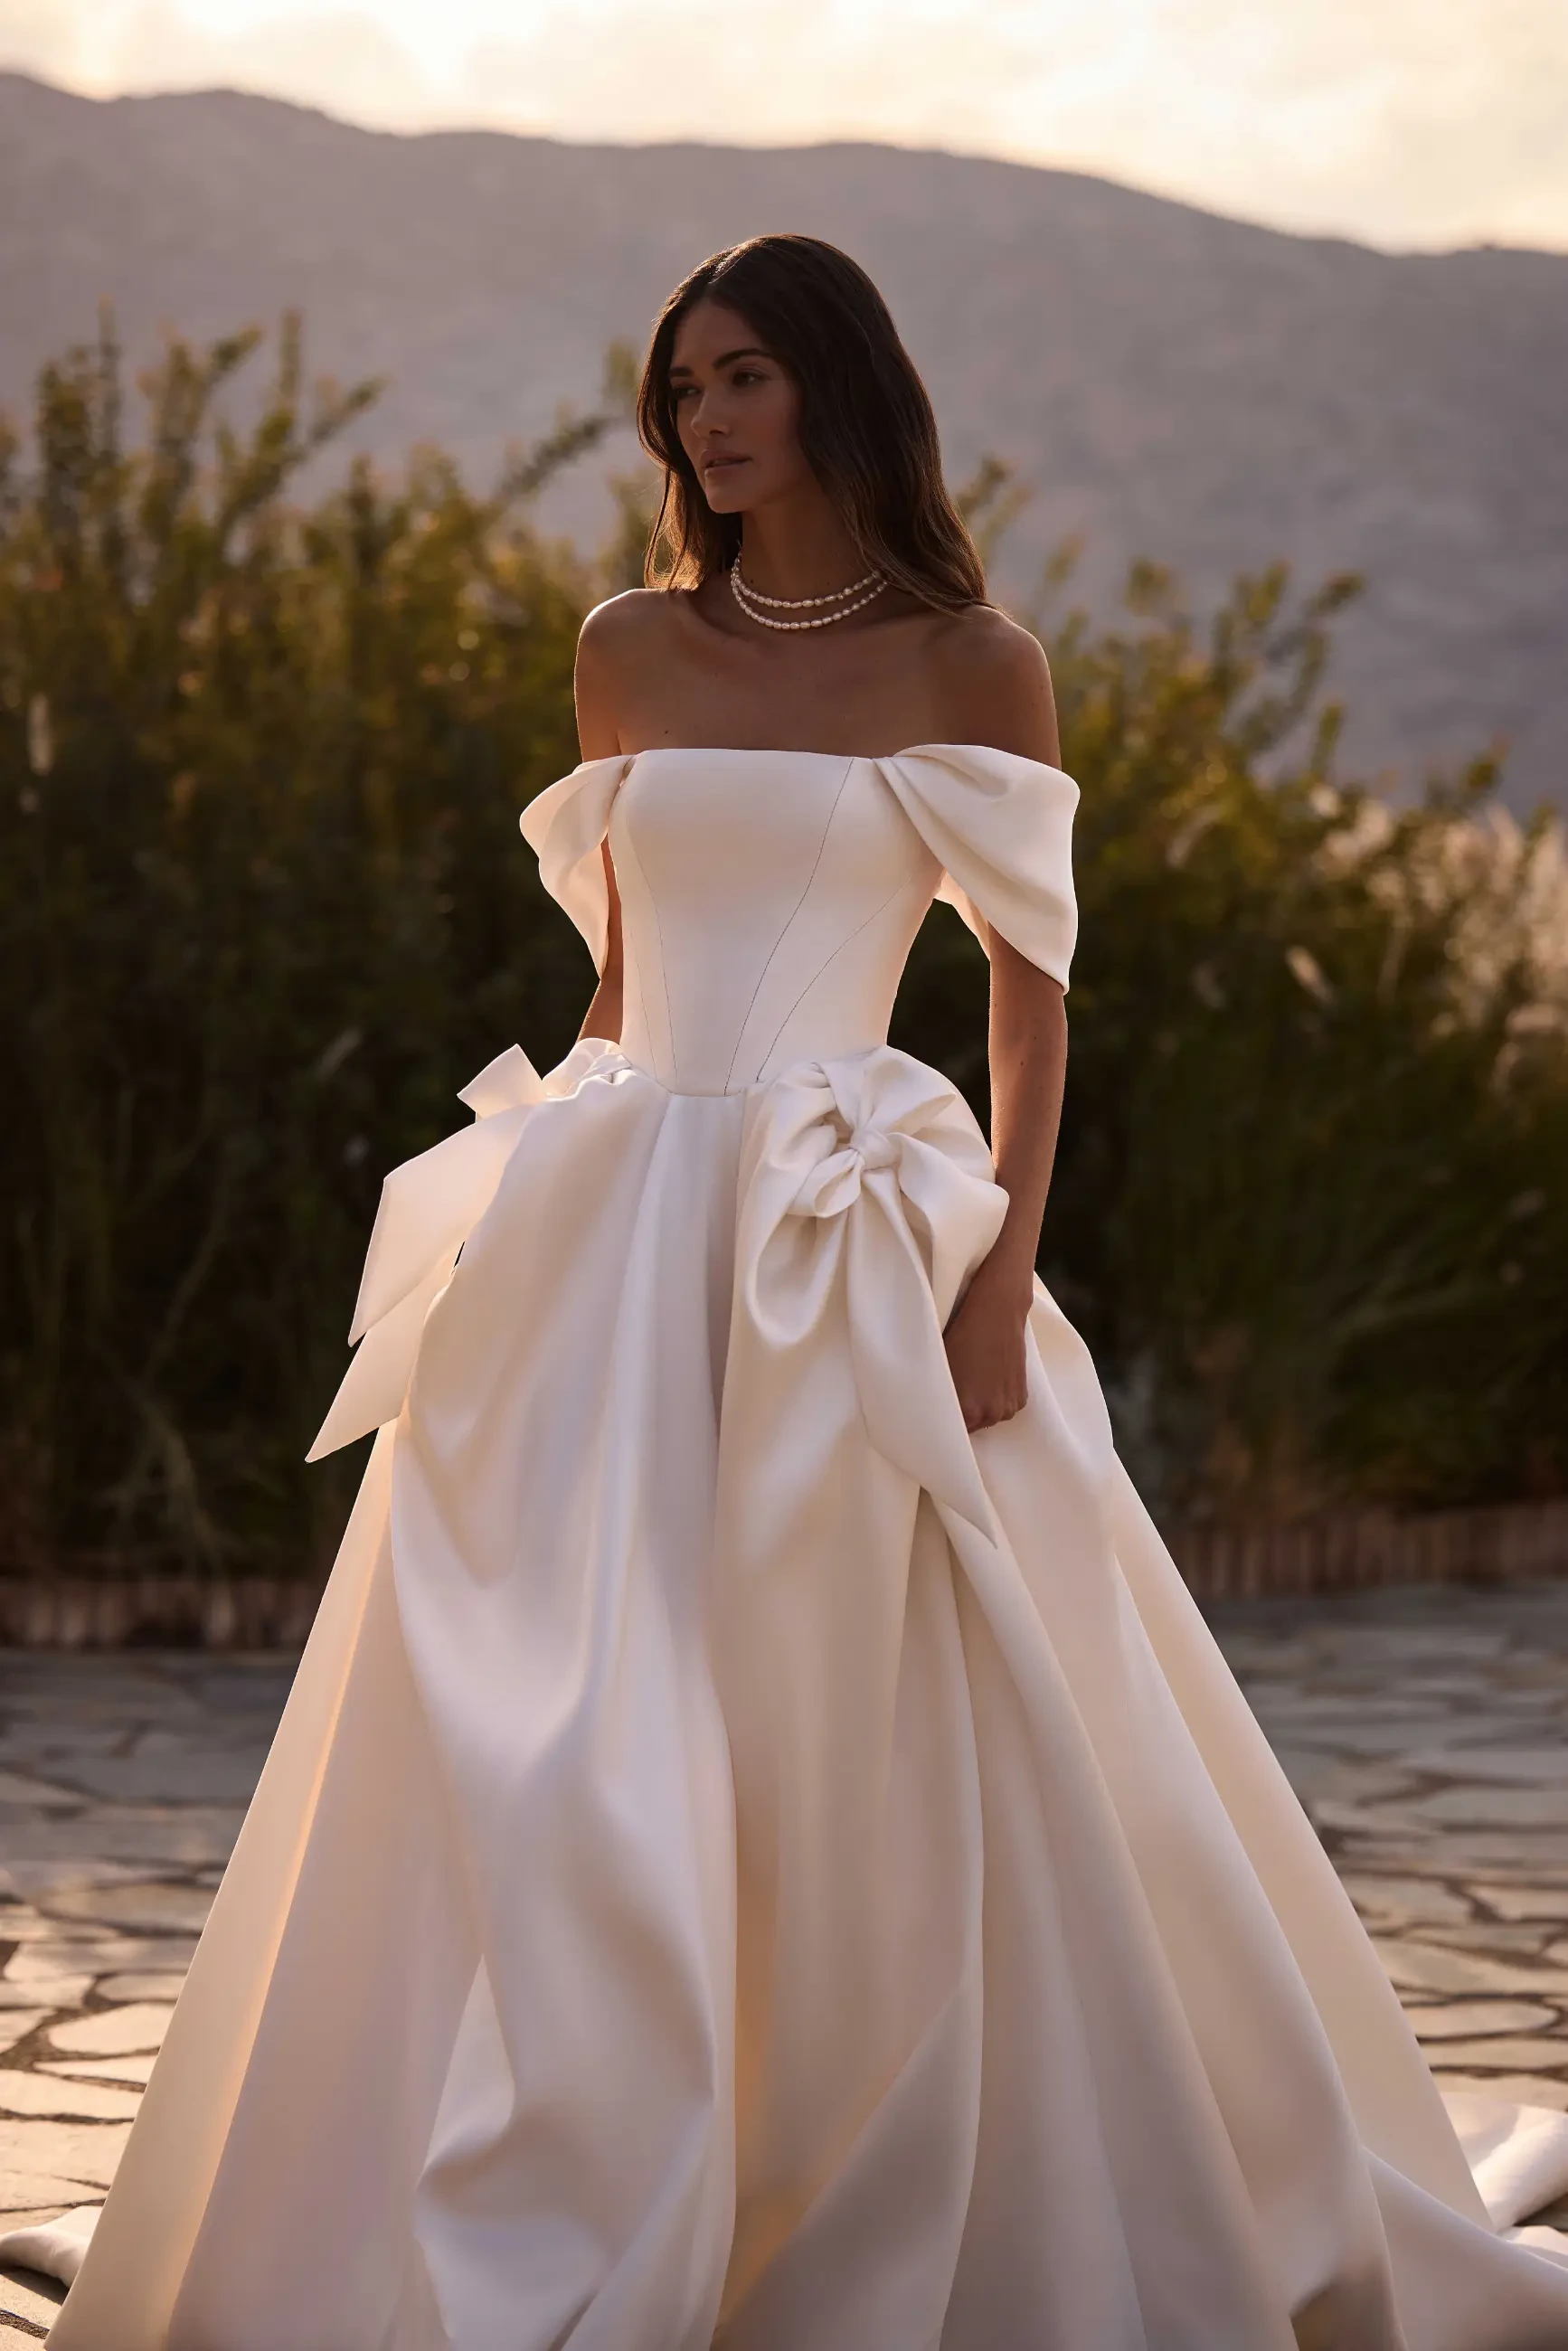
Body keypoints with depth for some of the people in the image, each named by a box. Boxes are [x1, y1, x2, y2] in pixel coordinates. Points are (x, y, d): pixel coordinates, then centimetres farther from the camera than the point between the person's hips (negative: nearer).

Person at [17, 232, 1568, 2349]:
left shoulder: (973, 663, 2)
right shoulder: (630, 652, 12)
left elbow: (1031, 991, -1)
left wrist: (1002, 1284, -10)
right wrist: (557, 1198, 11)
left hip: (843, 1247, -3)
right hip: (608, 1244, 3)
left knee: (873, 1759, 0)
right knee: (564, 1757, 0)